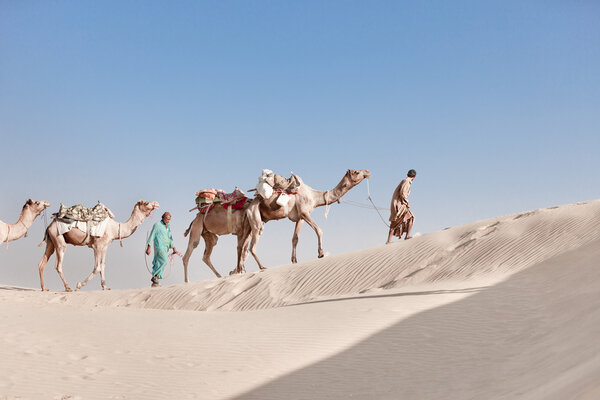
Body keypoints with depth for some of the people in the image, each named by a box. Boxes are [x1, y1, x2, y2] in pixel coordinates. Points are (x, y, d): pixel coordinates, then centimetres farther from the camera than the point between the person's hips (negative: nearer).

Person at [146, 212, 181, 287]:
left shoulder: (167, 227, 18)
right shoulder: (157, 225, -5)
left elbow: (170, 238, 22)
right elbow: (151, 236, -7)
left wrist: (174, 248, 16)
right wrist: (148, 247, -11)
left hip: (165, 248, 7)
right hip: (159, 246, -7)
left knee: (158, 264, 6)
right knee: (164, 261, -21)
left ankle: (154, 282, 6)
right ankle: (155, 276, -16)